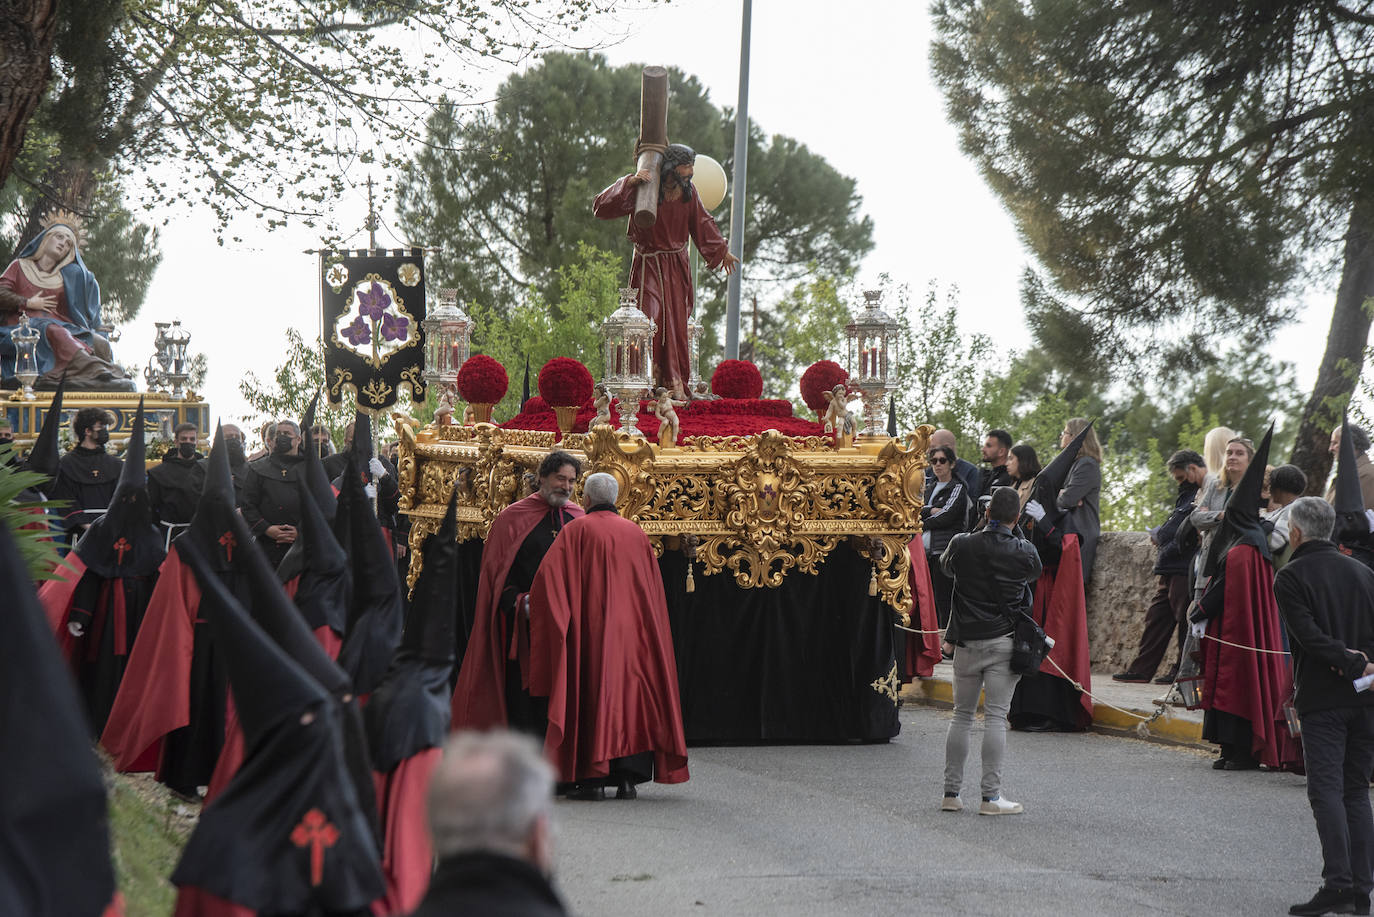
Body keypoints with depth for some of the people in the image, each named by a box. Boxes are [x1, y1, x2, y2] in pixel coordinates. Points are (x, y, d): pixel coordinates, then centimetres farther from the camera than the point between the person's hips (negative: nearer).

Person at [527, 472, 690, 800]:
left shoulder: (577, 530, -2)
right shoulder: (637, 534, 10)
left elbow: (547, 576, -10)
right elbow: (654, 589, 14)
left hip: (591, 628, -3)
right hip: (633, 631, 3)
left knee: (591, 697, 0)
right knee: (630, 693, 5)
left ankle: (591, 777, -4)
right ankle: (628, 776, -1)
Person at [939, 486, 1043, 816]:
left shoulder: (962, 545, -4)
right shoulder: (1024, 552, -8)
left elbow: (945, 565, 18)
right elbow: (1035, 572, 15)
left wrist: (981, 528, 21)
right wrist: (1012, 532, 21)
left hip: (967, 641, 2)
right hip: (1004, 642, -2)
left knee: (961, 716, 11)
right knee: (996, 717, -3)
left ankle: (952, 792, 12)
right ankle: (991, 796, -7)